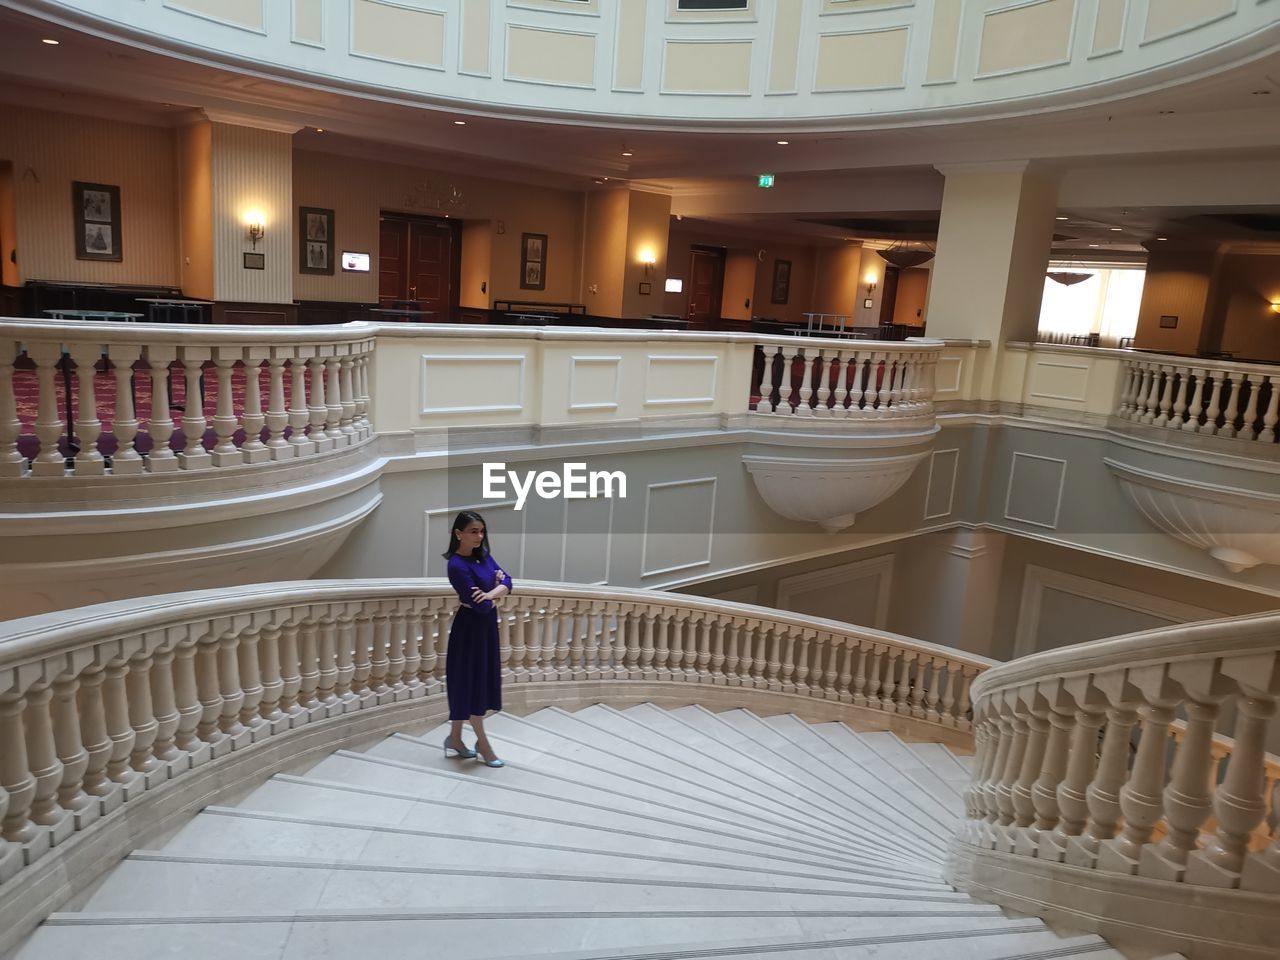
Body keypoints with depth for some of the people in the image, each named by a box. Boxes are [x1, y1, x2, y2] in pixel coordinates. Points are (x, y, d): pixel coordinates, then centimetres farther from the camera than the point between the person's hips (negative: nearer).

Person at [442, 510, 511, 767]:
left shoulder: (483, 555, 4)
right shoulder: (457, 565, -22)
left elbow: (507, 582, -3)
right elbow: (481, 605, -26)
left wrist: (491, 593, -20)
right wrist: (495, 587, -9)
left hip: (486, 625, 9)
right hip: (470, 628, -9)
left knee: (478, 680, 15)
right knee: (471, 681, 4)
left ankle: (454, 737, 28)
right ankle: (482, 743, 17)